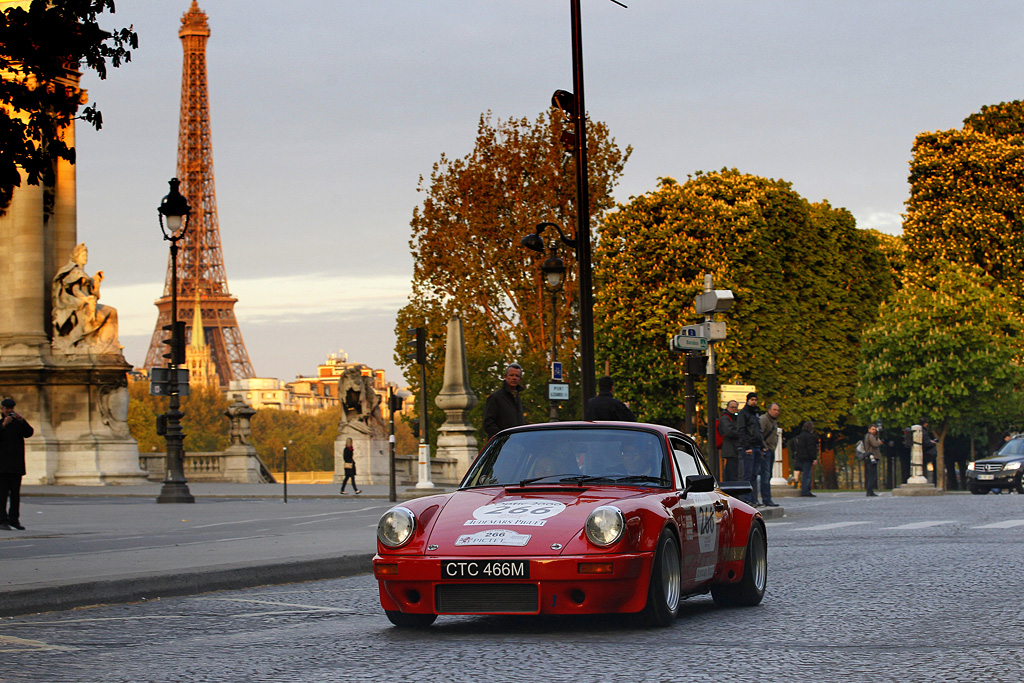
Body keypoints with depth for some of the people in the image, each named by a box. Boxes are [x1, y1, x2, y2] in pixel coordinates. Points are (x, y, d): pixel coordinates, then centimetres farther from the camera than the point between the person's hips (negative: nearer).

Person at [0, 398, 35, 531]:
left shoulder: (18, 423, 13)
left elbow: (29, 433, -4)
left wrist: (22, 420, -17)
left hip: (17, 464, 3)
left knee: (15, 492, 4)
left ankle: (14, 518, 10)